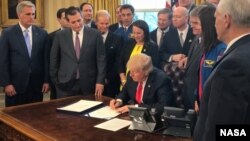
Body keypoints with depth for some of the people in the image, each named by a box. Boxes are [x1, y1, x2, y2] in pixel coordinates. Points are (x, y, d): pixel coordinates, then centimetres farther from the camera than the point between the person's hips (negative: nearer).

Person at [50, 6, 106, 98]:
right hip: (65, 84, 1)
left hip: (88, 84, 0)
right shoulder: (60, 36, 2)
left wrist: (100, 81, -5)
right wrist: (55, 80, 7)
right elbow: (54, 59, 8)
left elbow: (101, 59, -1)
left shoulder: (95, 34, -1)